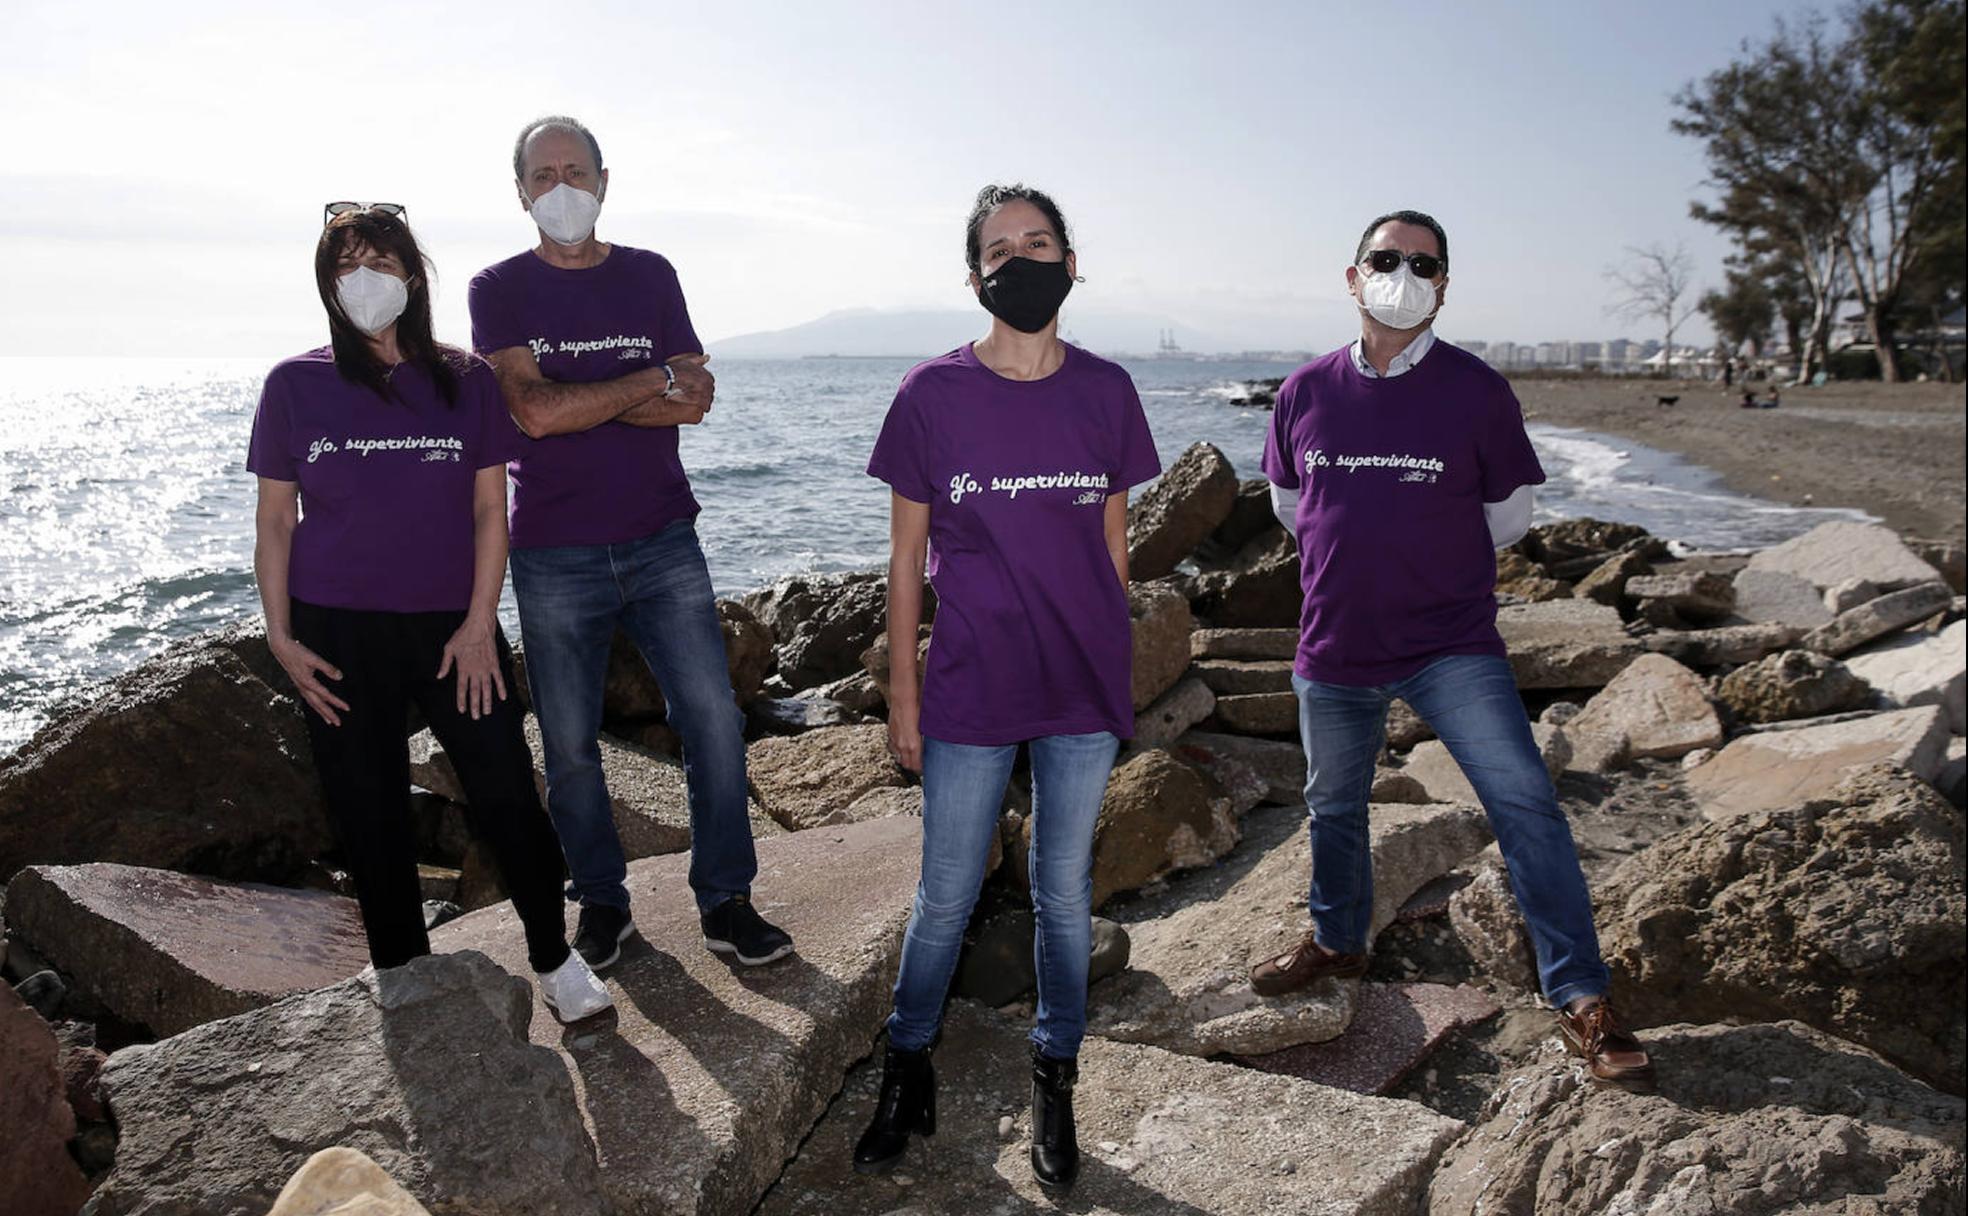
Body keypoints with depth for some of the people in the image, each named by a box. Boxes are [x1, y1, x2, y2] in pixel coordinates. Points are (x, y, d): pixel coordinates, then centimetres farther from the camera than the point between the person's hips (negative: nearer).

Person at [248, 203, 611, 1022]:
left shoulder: (465, 381, 2)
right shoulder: (295, 385, 2)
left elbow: (490, 508, 1)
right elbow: (275, 518, 5)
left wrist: (479, 624, -7)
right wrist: (281, 637, -2)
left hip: (452, 626, 0)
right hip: (340, 635, 1)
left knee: (508, 800, -4)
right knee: (371, 816, 8)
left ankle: (554, 960, 15)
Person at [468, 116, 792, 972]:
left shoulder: (650, 276, 9)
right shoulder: (499, 289, 2)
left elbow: (694, 402, -3)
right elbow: (533, 410, -14)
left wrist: (577, 401, -10)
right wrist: (653, 382, -8)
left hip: (662, 541, 2)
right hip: (554, 556, -1)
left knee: (713, 716, -2)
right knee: (569, 744, 6)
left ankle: (725, 902, 12)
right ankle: (601, 903, 26)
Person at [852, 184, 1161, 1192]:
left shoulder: (1105, 391, 1)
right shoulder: (932, 395, -6)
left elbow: (1112, 537, 9)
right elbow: (906, 558, -1)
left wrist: (1114, 666, 11)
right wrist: (902, 694, 0)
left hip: (1085, 692, 2)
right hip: (970, 693, -1)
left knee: (1064, 892, 14)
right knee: (947, 897, 9)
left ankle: (1054, 1081, 34)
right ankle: (907, 1065, 34)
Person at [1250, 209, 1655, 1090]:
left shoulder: (1476, 391, -6)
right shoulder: (1306, 392, 1)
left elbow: (1510, 512, 4)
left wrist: (1435, 564, 8)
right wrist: (1357, 557, 11)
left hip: (1451, 647, -3)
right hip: (1335, 650, 3)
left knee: (1524, 801, -10)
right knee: (1333, 808, 18)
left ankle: (1581, 1000, 3)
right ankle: (1336, 942, 43)